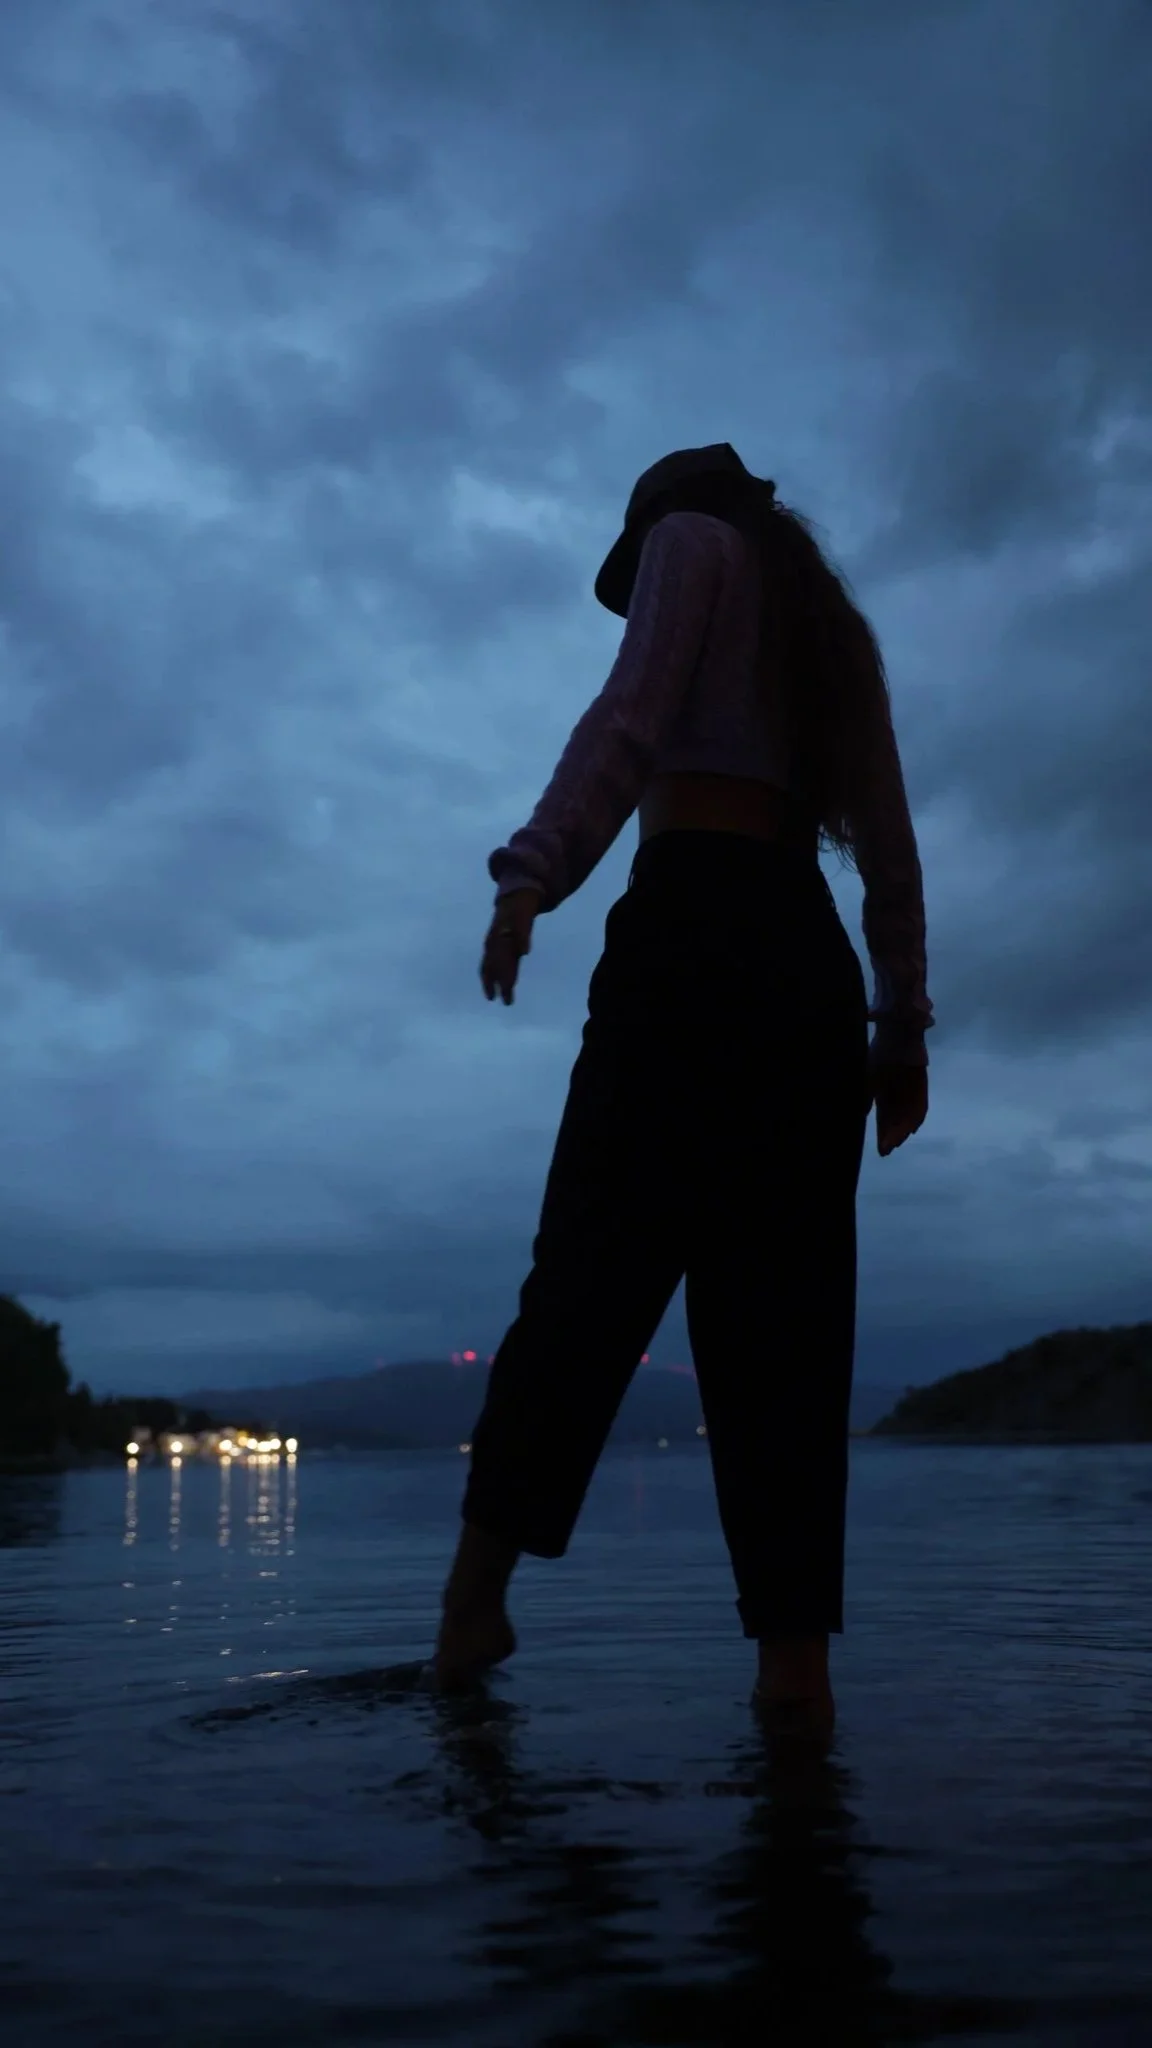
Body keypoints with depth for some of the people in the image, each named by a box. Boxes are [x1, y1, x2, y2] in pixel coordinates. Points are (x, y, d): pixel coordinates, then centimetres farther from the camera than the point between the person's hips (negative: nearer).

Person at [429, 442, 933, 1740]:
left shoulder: (690, 539, 13)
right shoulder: (834, 622, 30)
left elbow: (632, 717, -7)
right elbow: (889, 850, 21)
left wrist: (532, 875, -16)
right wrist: (902, 1023, 18)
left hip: (690, 928, -5)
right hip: (811, 961, 6)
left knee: (592, 1269, -6)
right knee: (784, 1306, -1)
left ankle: (478, 1594, -6)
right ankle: (795, 1658, -7)